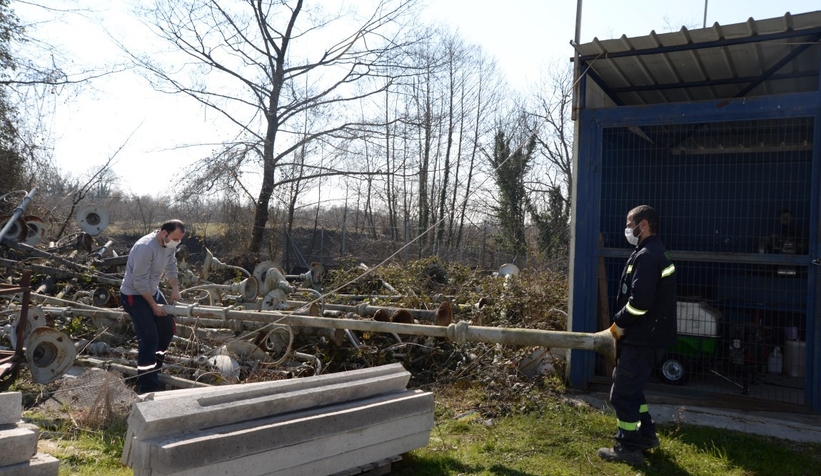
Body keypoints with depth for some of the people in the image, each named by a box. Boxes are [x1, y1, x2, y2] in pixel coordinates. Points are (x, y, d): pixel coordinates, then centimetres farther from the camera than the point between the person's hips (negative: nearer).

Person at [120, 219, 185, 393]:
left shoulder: (169, 244, -6)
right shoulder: (145, 247, -32)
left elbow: (171, 267, 10)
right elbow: (140, 282, -28)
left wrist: (175, 289, -3)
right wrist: (153, 305, -20)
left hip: (152, 290, 9)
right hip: (134, 295, -9)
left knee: (168, 328, 14)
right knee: (149, 339, -13)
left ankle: (155, 366, 34)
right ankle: (148, 387, -6)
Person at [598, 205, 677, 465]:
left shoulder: (646, 256, -20)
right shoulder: (657, 253, 14)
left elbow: (639, 301, -27)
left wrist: (619, 324, -12)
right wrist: (623, 325, 12)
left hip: (642, 338, -10)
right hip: (651, 334, 10)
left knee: (622, 392, -1)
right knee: (632, 387, 22)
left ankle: (628, 447, 9)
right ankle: (647, 434, 32)